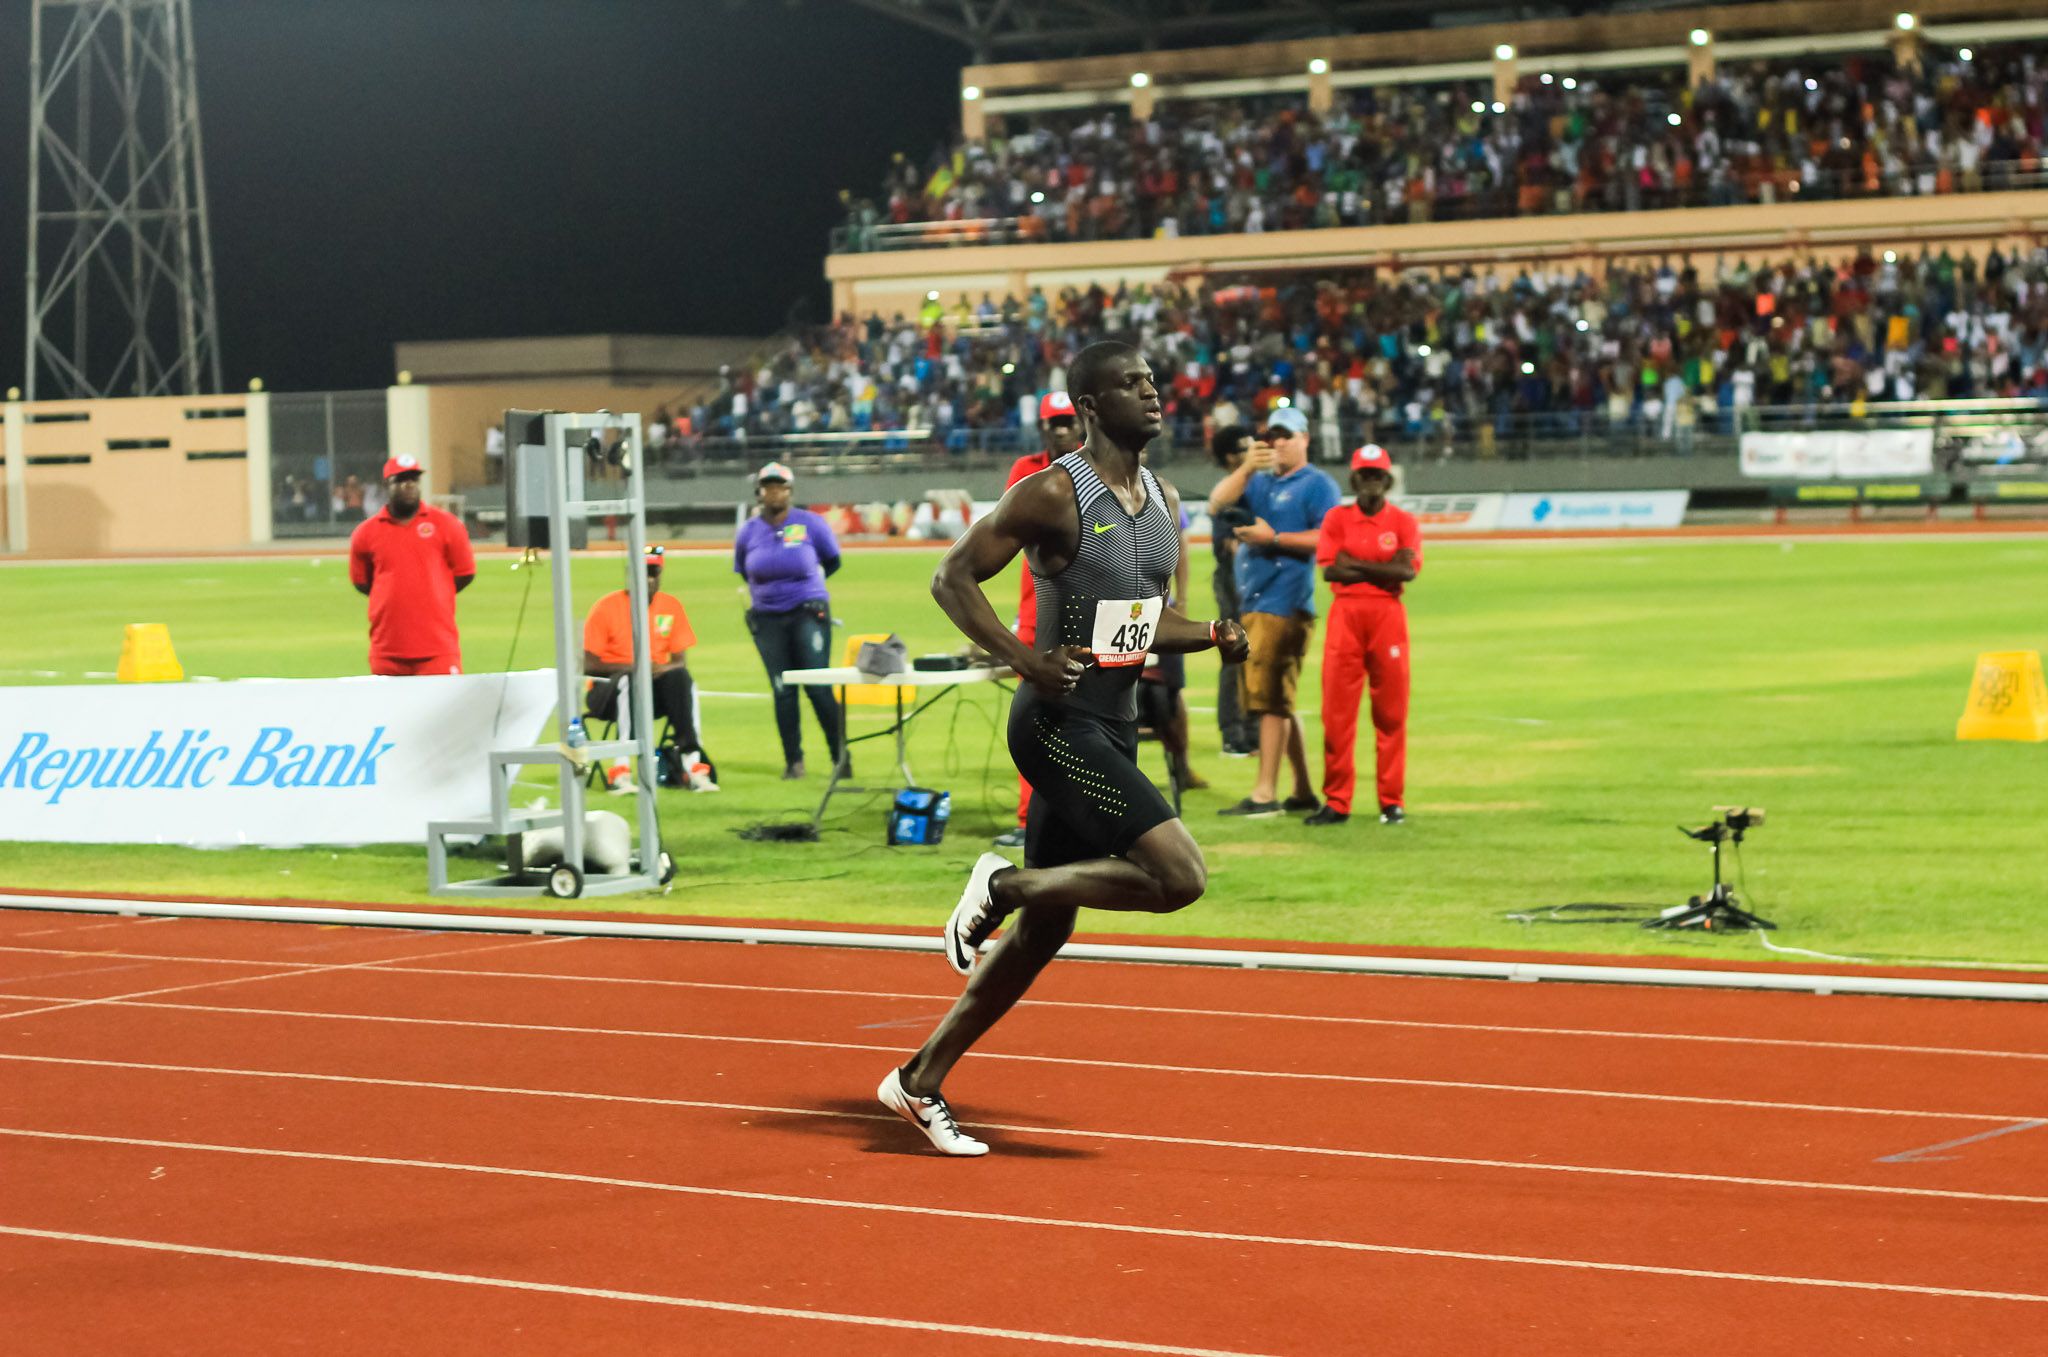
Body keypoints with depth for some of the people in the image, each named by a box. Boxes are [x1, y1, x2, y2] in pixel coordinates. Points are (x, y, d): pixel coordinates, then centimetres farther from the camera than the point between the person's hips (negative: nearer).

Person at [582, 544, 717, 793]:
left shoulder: (671, 606, 6)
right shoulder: (606, 607, -5)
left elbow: (681, 661, 5)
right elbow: (588, 665, -8)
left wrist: (663, 668, -19)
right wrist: (629, 667, -23)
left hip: (655, 687, 3)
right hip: (608, 692, -3)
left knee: (680, 677, -28)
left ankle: (691, 761, -37)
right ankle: (620, 769, -42)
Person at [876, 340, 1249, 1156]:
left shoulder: (1162, 503, 12)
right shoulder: (1055, 494, -12)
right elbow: (952, 578, -10)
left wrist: (1213, 636, 1)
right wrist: (1024, 660, -21)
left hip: (1115, 729, 9)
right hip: (1060, 723, -9)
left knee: (1044, 929, 11)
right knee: (1180, 876, -21)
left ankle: (920, 1081, 21)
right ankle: (1004, 884, -3)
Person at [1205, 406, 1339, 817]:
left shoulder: (1317, 485, -2)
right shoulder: (1259, 482, 19)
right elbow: (1216, 505, 6)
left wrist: (1274, 538, -16)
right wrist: (1246, 467, -7)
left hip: (1284, 605, -8)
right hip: (1252, 603, 8)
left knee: (1271, 698, -11)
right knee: (1277, 701, 11)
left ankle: (1265, 794, -11)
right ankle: (1304, 791, 18)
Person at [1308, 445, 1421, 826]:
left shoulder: (1403, 521, 6)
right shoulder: (1337, 518, 8)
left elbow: (1408, 570, -9)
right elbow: (1329, 569, -5)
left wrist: (1355, 564, -9)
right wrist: (1383, 569, -8)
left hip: (1388, 613, 0)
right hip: (1345, 613, 0)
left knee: (1391, 711, 0)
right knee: (1337, 711, -3)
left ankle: (1391, 801, 6)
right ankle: (1336, 803, 0)